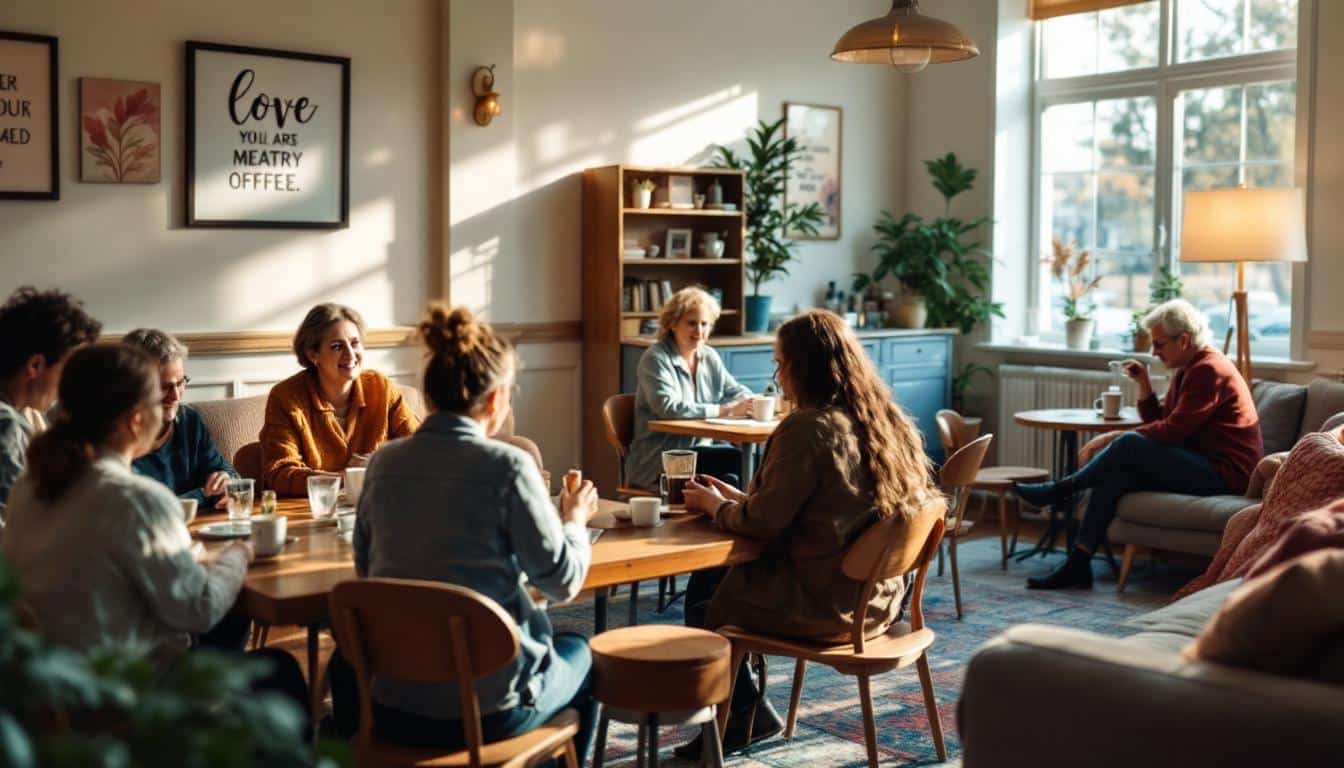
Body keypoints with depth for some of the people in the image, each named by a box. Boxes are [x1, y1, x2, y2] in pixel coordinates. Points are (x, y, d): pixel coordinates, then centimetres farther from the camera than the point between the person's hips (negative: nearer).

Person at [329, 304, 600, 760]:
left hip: (390, 705, 4)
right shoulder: (506, 466, -14)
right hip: (485, 709, -4)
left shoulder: (384, 462, -1)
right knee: (579, 654, 26)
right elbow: (564, 581, -9)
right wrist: (574, 521, 11)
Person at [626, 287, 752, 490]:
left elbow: (735, 391, 19)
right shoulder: (655, 359, -8)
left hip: (702, 448, 6)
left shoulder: (710, 357, 13)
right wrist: (724, 410, -24)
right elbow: (670, 408, -21)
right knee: (737, 460, -28)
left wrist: (751, 402, -7)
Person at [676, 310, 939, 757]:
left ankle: (748, 717, 30)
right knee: (708, 580, 21)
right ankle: (737, 717, 25)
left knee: (703, 606, 15)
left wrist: (716, 506, 3)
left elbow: (763, 523, -17)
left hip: (824, 604, -9)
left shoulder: (806, 428, -21)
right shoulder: (886, 420, 6)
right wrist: (735, 497, 13)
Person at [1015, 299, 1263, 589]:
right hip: (1201, 466, 10)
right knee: (1114, 476, -8)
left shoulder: (1208, 370, -15)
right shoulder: (1186, 371, 17)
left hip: (1225, 472, -10)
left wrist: (1114, 438, -17)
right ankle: (1077, 564, -12)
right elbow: (1159, 422, 14)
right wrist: (1144, 385, 1)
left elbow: (1172, 431, -22)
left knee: (1129, 445, -23)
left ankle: (1062, 489, -3)